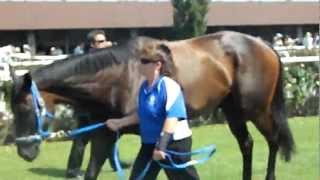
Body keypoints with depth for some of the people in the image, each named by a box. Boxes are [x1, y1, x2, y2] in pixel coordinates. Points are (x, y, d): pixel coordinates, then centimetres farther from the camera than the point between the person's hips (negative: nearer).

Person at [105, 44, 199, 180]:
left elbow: (172, 118, -26)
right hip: (150, 144, 8)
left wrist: (161, 145, -31)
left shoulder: (169, 86, -20)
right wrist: (119, 123, 13)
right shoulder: (144, 87, 5)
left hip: (174, 144, -8)